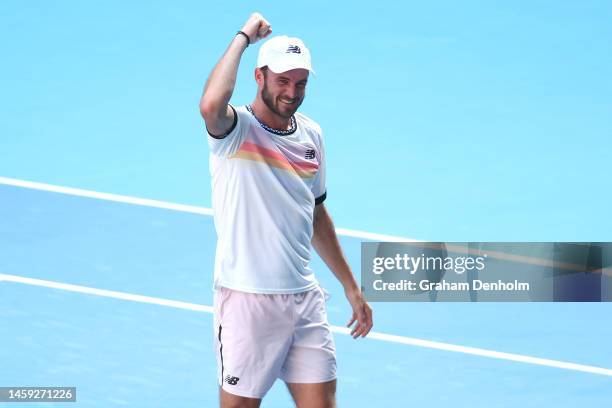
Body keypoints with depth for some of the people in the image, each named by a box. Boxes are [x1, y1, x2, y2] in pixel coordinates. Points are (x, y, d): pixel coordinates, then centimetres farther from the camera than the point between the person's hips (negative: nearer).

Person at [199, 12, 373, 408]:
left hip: (305, 299, 6)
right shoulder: (236, 128, -10)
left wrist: (351, 286, 24)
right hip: (248, 301, -6)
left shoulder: (311, 134, 10)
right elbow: (211, 105, -36)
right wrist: (243, 36, -22)